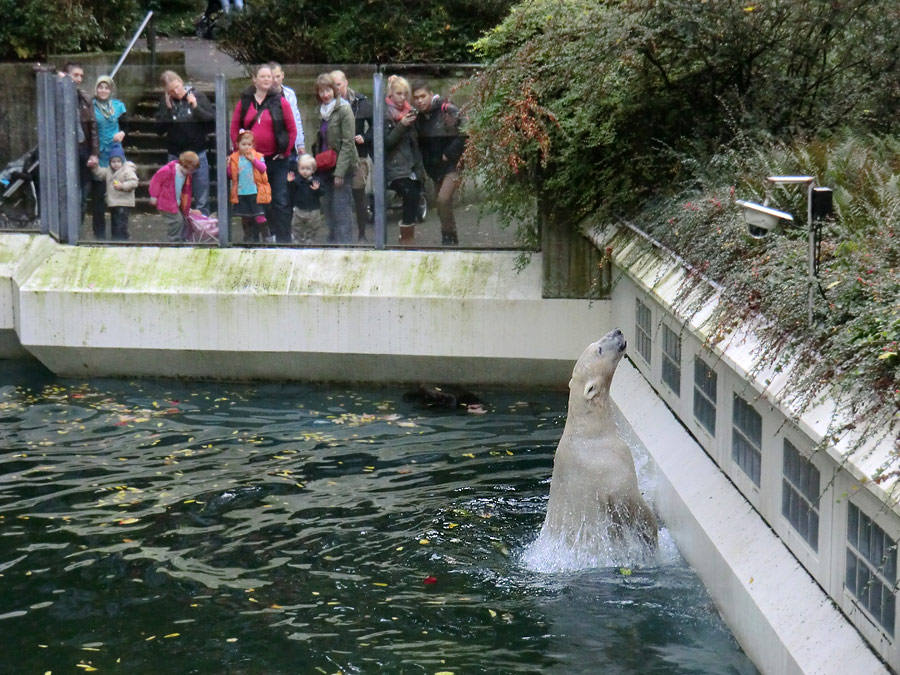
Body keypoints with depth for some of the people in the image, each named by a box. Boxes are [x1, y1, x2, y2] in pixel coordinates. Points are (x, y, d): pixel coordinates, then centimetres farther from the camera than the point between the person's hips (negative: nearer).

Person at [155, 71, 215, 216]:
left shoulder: (198, 96, -4)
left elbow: (213, 120, -6)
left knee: (202, 201, 3)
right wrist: (168, 109, -14)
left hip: (198, 153, -2)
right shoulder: (165, 102, 0)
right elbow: (159, 129, -4)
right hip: (175, 155, 2)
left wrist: (196, 107, -18)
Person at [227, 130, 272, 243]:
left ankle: (266, 237, 3)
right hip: (241, 193, 3)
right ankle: (248, 238, 22)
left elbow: (263, 168, -12)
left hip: (255, 192, -3)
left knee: (259, 216, -6)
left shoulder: (257, 156, 2)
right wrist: (227, 167, -7)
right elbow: (231, 175, 10)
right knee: (245, 217, 11)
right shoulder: (234, 158, 7)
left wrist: (253, 160, -19)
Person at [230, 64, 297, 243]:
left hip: (276, 159, -2)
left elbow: (292, 129, 1)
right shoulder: (244, 102, 5)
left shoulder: (280, 102, -1)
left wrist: (285, 151, -2)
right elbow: (234, 128, 10)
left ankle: (283, 239, 1)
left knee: (280, 201, -3)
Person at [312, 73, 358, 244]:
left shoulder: (344, 110, -10)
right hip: (325, 168, 7)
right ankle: (332, 241, 19)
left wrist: (340, 172, -18)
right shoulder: (322, 111, 13)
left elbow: (348, 143, -14)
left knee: (341, 210, -9)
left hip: (342, 167, -7)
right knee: (328, 209, 10)